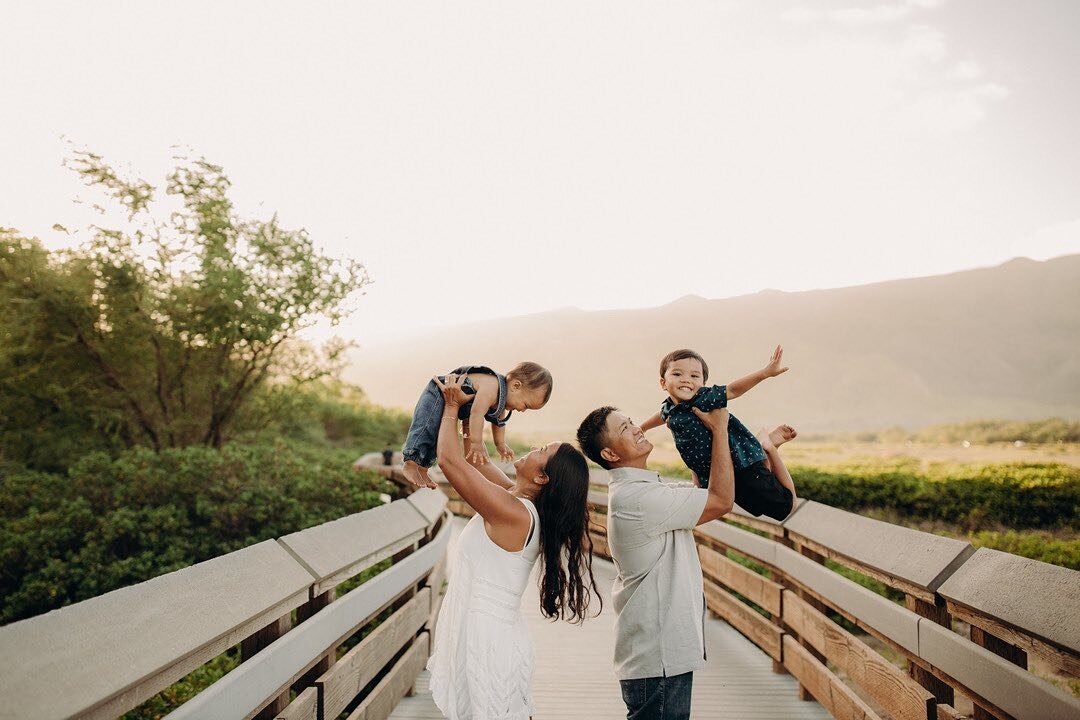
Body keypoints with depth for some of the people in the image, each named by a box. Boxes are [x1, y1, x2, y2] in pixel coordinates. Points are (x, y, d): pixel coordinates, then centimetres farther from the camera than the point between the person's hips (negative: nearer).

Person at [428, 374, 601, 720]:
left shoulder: (512, 512, -23)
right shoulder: (525, 506, 2)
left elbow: (449, 459, -20)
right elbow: (475, 460, 16)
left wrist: (452, 406, -6)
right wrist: (464, 414, 16)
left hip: (486, 644, -9)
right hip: (492, 637, 9)